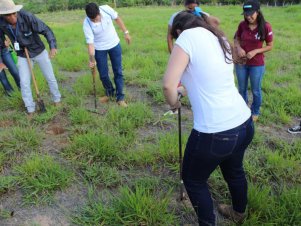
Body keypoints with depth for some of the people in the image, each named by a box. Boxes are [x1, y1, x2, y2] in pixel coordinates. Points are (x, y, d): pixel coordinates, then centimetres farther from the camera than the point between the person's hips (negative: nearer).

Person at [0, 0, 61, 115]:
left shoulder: (27, 17, -29)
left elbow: (46, 30, -28)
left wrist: (53, 47, -45)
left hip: (39, 51, -2)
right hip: (23, 56, 2)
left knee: (50, 77, 10)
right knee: (24, 83, -1)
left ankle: (57, 99, 34)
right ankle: (30, 109, 16)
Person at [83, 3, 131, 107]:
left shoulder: (106, 9, -22)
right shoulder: (87, 24, -25)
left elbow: (117, 18, -3)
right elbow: (90, 43, -24)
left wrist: (126, 32, 2)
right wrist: (92, 59, -36)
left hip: (114, 44, 1)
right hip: (99, 49, -1)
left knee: (118, 72, 3)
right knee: (103, 74, 5)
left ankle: (120, 97, 14)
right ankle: (109, 92, 32)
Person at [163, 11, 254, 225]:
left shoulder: (188, 36, -11)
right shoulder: (220, 38, 11)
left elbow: (168, 85, -19)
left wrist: (174, 103, 1)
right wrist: (188, 87, 30)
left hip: (214, 133, -8)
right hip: (245, 123, 9)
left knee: (194, 180, 18)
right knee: (234, 170, 32)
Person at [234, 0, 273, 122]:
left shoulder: (265, 27, -15)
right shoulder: (242, 25, -8)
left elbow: (270, 46, -6)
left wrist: (255, 51, -20)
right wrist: (238, 48, -14)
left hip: (257, 64, -3)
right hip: (241, 62, 3)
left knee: (256, 91, 13)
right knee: (242, 89, 18)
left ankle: (255, 112, 36)